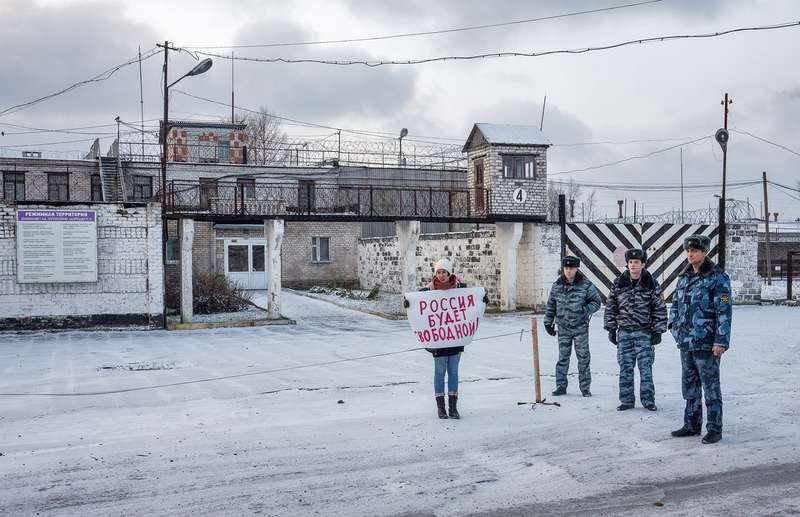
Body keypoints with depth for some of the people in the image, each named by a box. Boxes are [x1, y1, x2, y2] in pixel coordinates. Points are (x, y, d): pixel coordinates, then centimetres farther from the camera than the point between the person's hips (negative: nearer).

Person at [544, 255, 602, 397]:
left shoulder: (586, 285, -6)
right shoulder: (557, 286, 3)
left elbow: (597, 301, 0)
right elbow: (551, 305, 12)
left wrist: (586, 310, -17)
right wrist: (548, 322, 10)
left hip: (581, 327, -2)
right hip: (563, 328, 2)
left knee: (583, 358, 2)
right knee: (563, 357, 6)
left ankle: (585, 388, 11)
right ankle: (561, 386, 13)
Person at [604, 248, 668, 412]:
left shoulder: (652, 284, -2)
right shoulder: (618, 283, 3)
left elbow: (660, 309, 1)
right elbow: (610, 307, 9)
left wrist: (658, 331, -3)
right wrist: (611, 329, 5)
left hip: (644, 332, -2)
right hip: (624, 332, 2)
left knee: (646, 367, -1)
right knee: (625, 368, 5)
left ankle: (648, 400, 9)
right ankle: (626, 400, 12)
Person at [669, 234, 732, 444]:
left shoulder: (717, 278, -10)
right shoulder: (684, 277, 12)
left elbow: (724, 311, -14)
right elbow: (675, 303, 24)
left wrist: (721, 341, -19)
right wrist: (674, 324, 10)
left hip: (706, 344, -8)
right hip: (685, 341, 8)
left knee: (710, 387, 0)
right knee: (690, 385, 16)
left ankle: (715, 429, 8)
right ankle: (692, 425, 26)